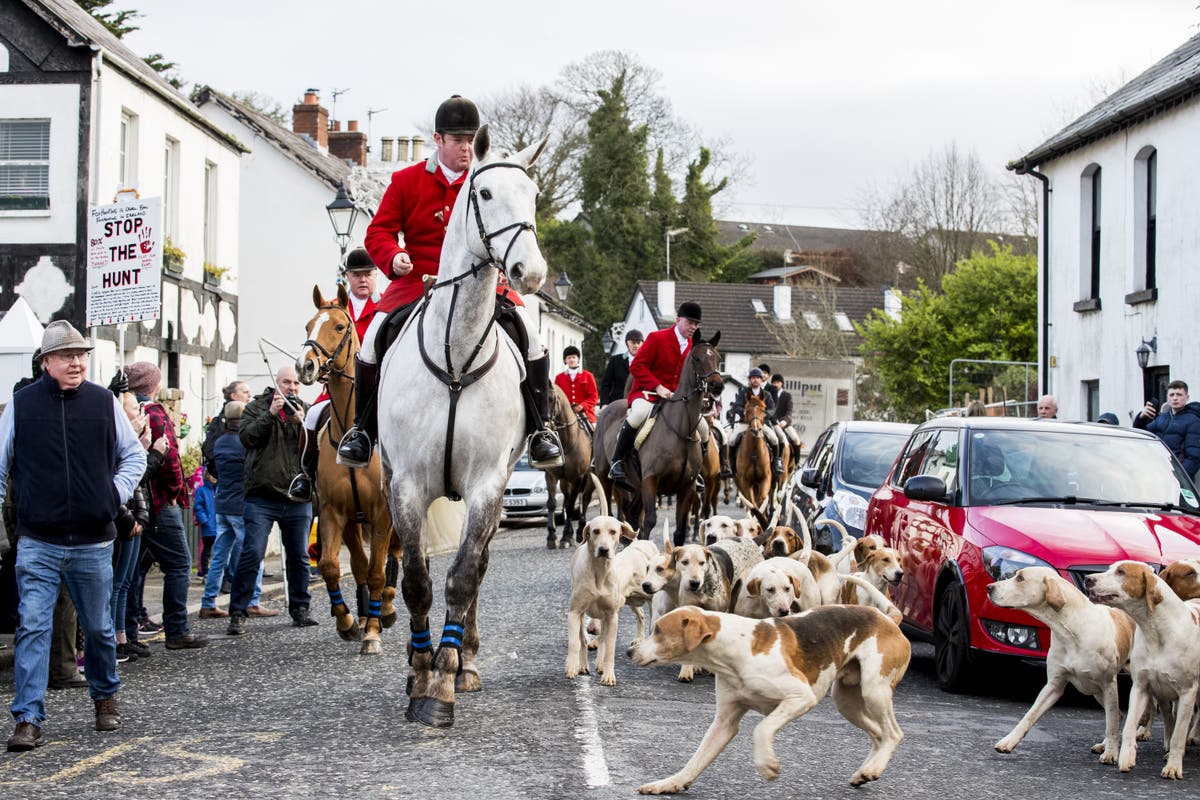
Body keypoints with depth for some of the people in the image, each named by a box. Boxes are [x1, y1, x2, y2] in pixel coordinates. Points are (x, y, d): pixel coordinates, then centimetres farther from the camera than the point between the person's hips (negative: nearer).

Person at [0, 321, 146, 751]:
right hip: (38, 542, -1)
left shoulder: (104, 402, 2)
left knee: (98, 627, 15)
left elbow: (134, 455, 13)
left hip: (93, 542, 2)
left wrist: (116, 493, -1)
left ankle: (105, 697, 37)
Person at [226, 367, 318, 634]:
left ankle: (300, 609, 22)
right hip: (262, 497, -3)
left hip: (298, 497, 3)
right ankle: (238, 614, -4)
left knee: (299, 557, 10)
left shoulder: (306, 411, 11)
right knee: (251, 554, -8)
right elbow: (246, 436, -12)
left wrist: (301, 422, -14)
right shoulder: (256, 407, 5)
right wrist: (271, 414, -17)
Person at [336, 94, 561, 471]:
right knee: (374, 337, -21)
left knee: (529, 334, -23)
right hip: (418, 281, 0)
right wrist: (393, 258, -17)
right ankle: (363, 429, 1)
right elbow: (379, 232, 5)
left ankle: (540, 428, -5)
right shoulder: (406, 181, 5)